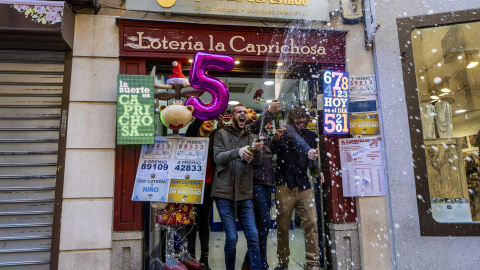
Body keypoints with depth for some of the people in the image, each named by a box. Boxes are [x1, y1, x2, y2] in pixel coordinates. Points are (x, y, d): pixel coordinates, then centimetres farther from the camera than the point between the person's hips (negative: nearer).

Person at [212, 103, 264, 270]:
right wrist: (238, 152, -29)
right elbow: (218, 157, -10)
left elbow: (254, 162, -2)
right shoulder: (221, 134, 5)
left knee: (253, 236, 0)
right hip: (224, 193, -2)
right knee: (232, 237, -2)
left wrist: (257, 150, -26)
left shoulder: (252, 137, 13)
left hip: (245, 194, 3)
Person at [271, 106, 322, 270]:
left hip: (304, 186, 4)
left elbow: (312, 162, 17)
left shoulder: (311, 135, 16)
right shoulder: (287, 130, 2)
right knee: (282, 226, 3)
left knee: (311, 224, -4)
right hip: (285, 186, -3)